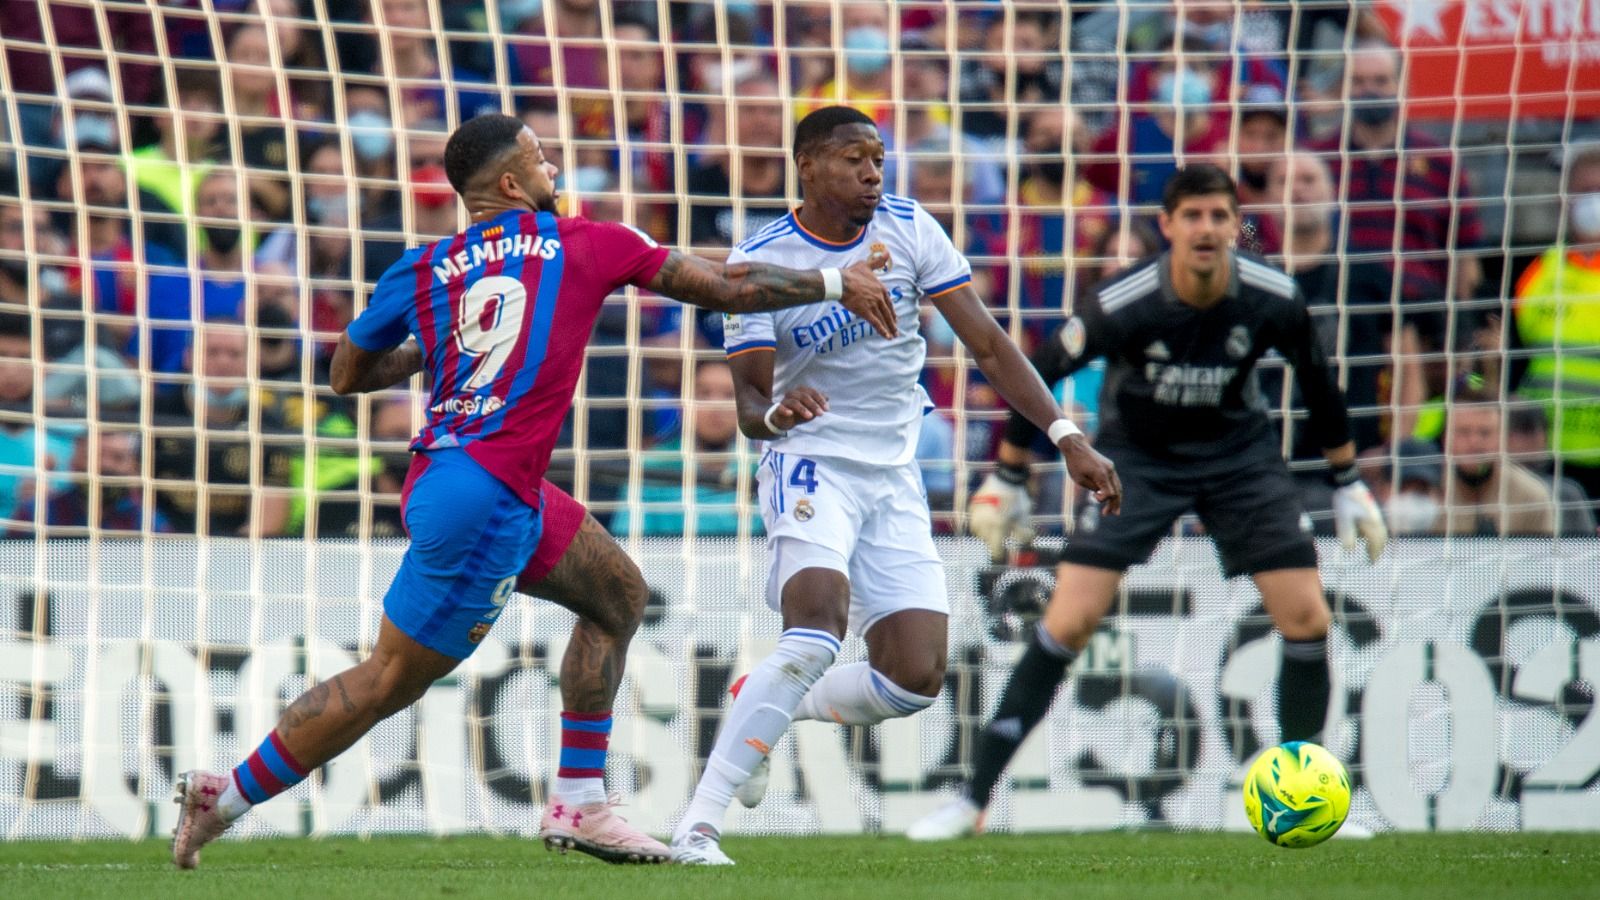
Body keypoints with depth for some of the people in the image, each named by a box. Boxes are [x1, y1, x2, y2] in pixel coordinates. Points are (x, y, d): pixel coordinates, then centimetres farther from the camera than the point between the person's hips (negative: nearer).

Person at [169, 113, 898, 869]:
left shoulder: (423, 270, 10)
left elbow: (347, 375, 19)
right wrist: (834, 283, 18)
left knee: (618, 595, 20)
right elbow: (726, 288, 7)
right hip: (483, 497, -8)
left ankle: (578, 803, 18)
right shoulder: (585, 245, 0)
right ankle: (225, 797, 5)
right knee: (388, 682, 0)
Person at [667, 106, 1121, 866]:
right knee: (818, 635, -30)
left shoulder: (910, 230, -2)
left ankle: (761, 710, 20)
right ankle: (697, 825, -27)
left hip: (894, 478, 4)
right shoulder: (759, 262, -9)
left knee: (915, 679, -8)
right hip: (810, 465, -4)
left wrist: (1066, 437, -9)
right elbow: (748, 398, -8)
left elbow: (987, 345, 0)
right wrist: (775, 412, -33)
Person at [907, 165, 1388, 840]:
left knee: (1307, 619, -8)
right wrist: (1007, 481, -4)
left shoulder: (1273, 301, -19)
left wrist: (1348, 484, 8)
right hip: (1134, 456, -2)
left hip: (1238, 454, 2)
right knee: (1068, 623, -14)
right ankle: (973, 800, -6)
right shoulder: (1123, 304, -27)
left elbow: (1317, 380, 1)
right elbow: (1041, 373, -11)